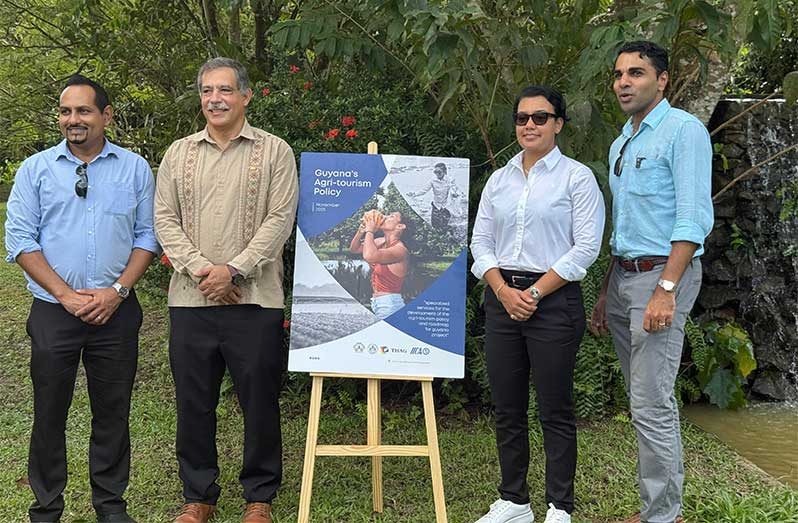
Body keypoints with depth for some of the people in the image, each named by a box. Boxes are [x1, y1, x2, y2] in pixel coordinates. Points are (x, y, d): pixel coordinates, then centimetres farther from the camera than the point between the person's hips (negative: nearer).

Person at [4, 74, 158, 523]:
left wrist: (118, 290, -9)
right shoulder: (36, 169, 3)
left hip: (116, 312, 0)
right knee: (50, 412, 7)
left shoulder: (135, 168, 5)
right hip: (53, 311, 0)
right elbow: (20, 239, -2)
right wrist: (64, 294, -11)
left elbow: (147, 235, 3)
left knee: (113, 411, 8)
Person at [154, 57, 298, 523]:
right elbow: (165, 220, 5)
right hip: (191, 298, 3)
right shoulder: (179, 154, 11)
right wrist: (200, 269, -9)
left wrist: (233, 270, -14)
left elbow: (279, 220, -6)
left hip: (255, 298, -3)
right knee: (194, 400, 9)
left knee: (259, 398, 5)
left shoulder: (275, 152, 2)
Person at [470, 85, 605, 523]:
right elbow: (480, 242, 10)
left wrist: (535, 292, -12)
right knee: (506, 409, 8)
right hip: (502, 299, 5)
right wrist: (503, 290, -6)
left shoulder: (577, 177, -2)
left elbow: (586, 247, -8)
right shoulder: (499, 180, 13)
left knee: (555, 410, 0)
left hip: (554, 301, -5)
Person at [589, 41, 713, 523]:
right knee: (645, 400, 11)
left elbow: (694, 218, -16)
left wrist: (666, 289, -23)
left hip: (662, 274, -8)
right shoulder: (622, 145, 18)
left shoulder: (684, 130, -8)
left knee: (652, 405, -9)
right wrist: (606, 296, 19)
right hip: (623, 276, 9)